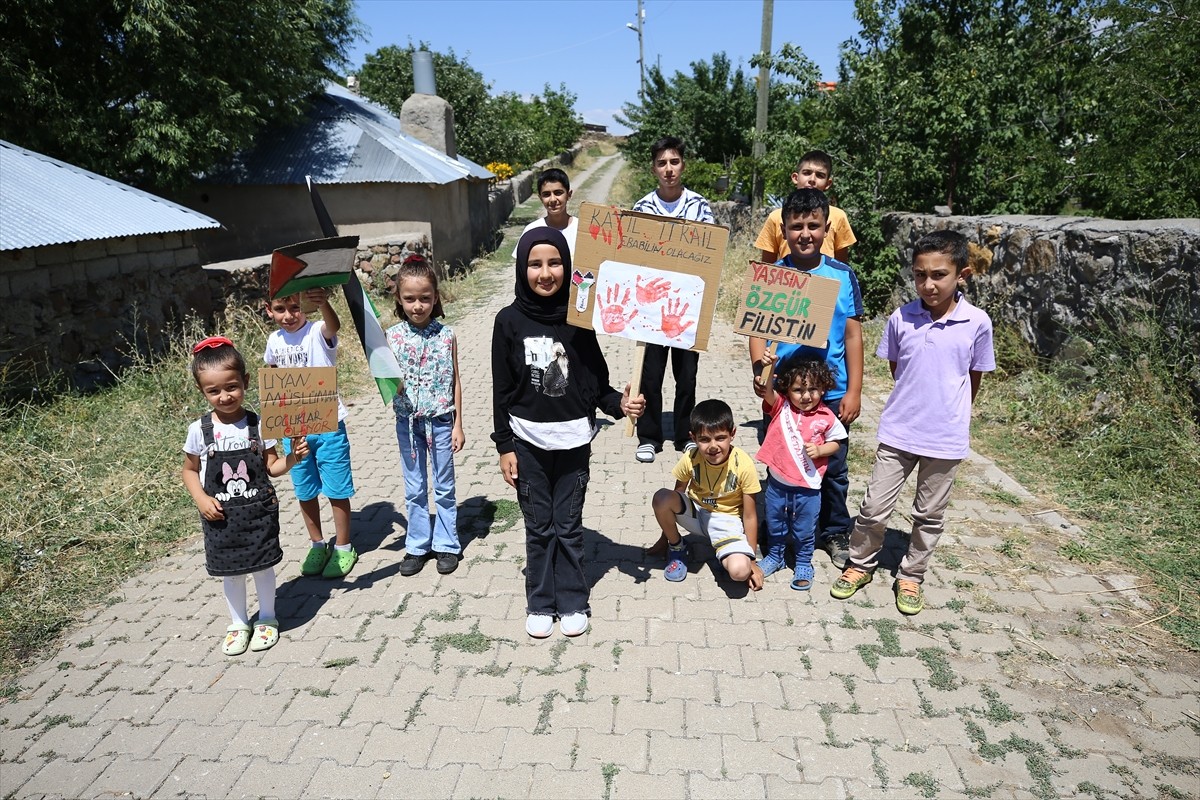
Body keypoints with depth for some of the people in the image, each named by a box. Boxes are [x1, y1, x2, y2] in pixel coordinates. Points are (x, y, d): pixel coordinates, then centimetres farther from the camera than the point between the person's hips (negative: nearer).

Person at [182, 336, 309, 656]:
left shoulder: (258, 424, -8)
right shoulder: (199, 430, -7)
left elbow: (271, 467, -2)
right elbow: (189, 470, 5)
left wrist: (292, 458, -21)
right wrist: (201, 499, -10)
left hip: (259, 511, 0)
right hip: (220, 517, 1)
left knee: (262, 565, 12)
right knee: (231, 571, 14)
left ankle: (267, 618, 33)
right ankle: (238, 624, 35)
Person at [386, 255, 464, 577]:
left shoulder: (446, 335, -7)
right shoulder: (393, 336, -5)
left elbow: (455, 380, -1)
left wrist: (458, 424, -2)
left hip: (440, 420, -1)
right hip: (407, 421, 1)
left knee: (444, 487, 11)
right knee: (414, 489, 13)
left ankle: (446, 545, 25)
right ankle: (417, 545, 27)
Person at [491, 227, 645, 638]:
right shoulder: (509, 321, -5)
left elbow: (596, 380, 2)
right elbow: (502, 389, -1)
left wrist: (619, 403, -16)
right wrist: (504, 446, -2)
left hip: (573, 440, 0)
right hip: (528, 442, 0)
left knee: (569, 525, 11)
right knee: (538, 526, 12)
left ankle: (572, 602, 28)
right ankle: (540, 603, 28)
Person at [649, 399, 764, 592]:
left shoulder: (744, 465, -23)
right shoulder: (690, 459, -18)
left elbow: (749, 515, -13)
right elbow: (676, 496, -3)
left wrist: (751, 561, -8)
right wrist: (664, 539, 6)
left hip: (726, 519, -3)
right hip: (695, 511, 3)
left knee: (740, 571, -32)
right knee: (661, 498, -30)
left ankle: (722, 552, 6)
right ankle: (677, 547, -1)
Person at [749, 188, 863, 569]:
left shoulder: (843, 276, -2)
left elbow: (853, 336, 0)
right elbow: (758, 331, -6)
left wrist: (853, 391, -2)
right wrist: (759, 372, -23)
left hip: (832, 391, 1)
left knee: (833, 468, 13)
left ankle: (835, 533, 34)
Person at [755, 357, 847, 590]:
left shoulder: (826, 418, -9)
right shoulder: (781, 406, -9)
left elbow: (835, 442, 4)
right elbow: (766, 391, -26)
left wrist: (820, 450, -16)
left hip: (807, 486, -1)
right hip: (777, 481, 2)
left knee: (804, 530, 13)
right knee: (774, 525, 21)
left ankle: (803, 564, 35)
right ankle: (774, 556, 43)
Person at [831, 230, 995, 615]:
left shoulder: (977, 323, -8)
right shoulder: (901, 318, -6)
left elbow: (975, 378, 5)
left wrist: (951, 414, 13)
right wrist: (915, 404, 9)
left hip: (946, 438, 0)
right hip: (898, 432, 1)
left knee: (929, 515, 14)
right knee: (874, 507, 5)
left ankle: (911, 577, 32)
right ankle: (860, 564, 28)